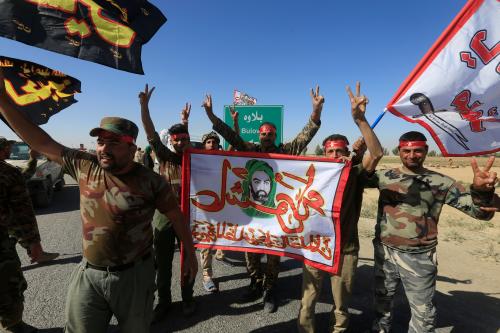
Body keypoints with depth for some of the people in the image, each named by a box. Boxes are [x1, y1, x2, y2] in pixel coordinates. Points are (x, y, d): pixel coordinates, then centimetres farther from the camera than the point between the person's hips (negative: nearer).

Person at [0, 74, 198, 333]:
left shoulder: (150, 182, -15)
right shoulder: (84, 166, -4)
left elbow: (177, 217, -5)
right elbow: (40, 142, 1)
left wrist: (190, 253, 2)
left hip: (134, 275, -3)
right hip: (88, 274, 3)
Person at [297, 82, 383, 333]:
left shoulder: (355, 174, -6)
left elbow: (376, 154, -21)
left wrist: (360, 120, -33)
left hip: (345, 249, -1)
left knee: (341, 304, 17)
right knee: (308, 301, 11)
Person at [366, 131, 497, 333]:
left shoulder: (440, 183, -6)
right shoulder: (385, 176, 0)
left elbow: (479, 211, -9)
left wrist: (480, 190, -31)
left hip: (419, 258, -2)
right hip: (384, 252, 2)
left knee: (423, 312, 13)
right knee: (382, 299, 22)